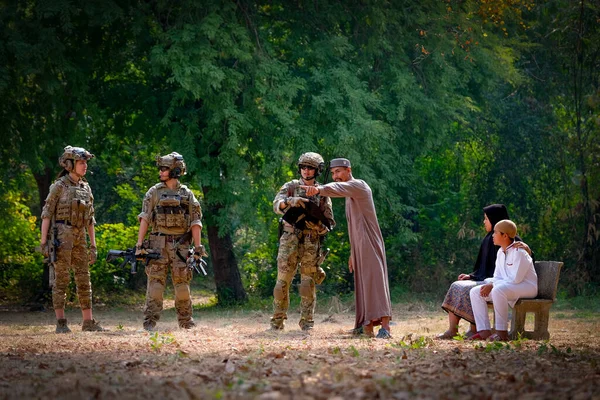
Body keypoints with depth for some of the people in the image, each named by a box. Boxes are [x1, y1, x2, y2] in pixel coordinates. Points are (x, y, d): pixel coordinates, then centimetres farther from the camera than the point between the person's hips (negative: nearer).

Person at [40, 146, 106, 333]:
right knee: (61, 280, -5)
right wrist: (43, 241, -13)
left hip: (79, 238, 6)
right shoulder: (58, 186, -5)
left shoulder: (86, 188, 14)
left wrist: (93, 245, 13)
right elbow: (47, 214, -6)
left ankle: (88, 322, 8)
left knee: (84, 279, 5)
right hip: (61, 236, -6)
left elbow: (90, 219, 17)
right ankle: (61, 323, -2)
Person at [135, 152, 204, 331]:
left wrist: (198, 248, -2)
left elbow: (195, 223, 5)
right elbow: (145, 219, 0)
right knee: (155, 282, -6)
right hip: (158, 245, -1)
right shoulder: (154, 192, 5)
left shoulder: (187, 195, 7)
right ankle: (150, 323, -6)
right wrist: (139, 245, -7)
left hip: (180, 246, 1)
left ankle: (186, 322, 14)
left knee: (182, 284, 3)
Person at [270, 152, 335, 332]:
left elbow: (329, 222, 8)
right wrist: (291, 201, -30)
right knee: (283, 281, -3)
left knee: (308, 283, -1)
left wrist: (318, 225, -14)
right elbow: (277, 204, -9)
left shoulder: (322, 193, 10)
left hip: (311, 242, 0)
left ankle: (307, 321, 4)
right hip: (289, 239, 0)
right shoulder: (291, 186, 9)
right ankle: (277, 320, 4)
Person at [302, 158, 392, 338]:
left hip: (369, 243, -10)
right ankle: (367, 326, 10)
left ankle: (385, 327, -25)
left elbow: (338, 188, -31)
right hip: (359, 247, 10)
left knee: (375, 281, -17)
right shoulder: (350, 194, 23)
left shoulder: (358, 185, -8)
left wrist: (319, 189, -50)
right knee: (362, 285, 8)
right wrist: (353, 253, 25)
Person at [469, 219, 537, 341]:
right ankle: (484, 331, -15)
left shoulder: (519, 252, -16)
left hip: (527, 287, -9)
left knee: (498, 290, -39)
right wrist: (489, 284, -8)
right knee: (475, 292, -3)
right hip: (506, 287, 10)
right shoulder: (501, 252, 12)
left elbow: (515, 279, -23)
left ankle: (502, 333, -33)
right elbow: (497, 276, 16)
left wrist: (492, 285, -21)